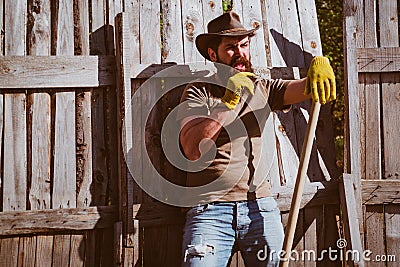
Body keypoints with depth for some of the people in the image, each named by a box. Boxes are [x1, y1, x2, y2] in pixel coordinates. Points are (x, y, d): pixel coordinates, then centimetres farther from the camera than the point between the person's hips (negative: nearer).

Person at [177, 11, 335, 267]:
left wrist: (320, 64, -20)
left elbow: (305, 88, 2)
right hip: (210, 208, -3)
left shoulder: (262, 88, 16)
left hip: (260, 205, 3)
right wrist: (230, 102, -15)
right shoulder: (199, 92, 4)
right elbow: (192, 149, -11)